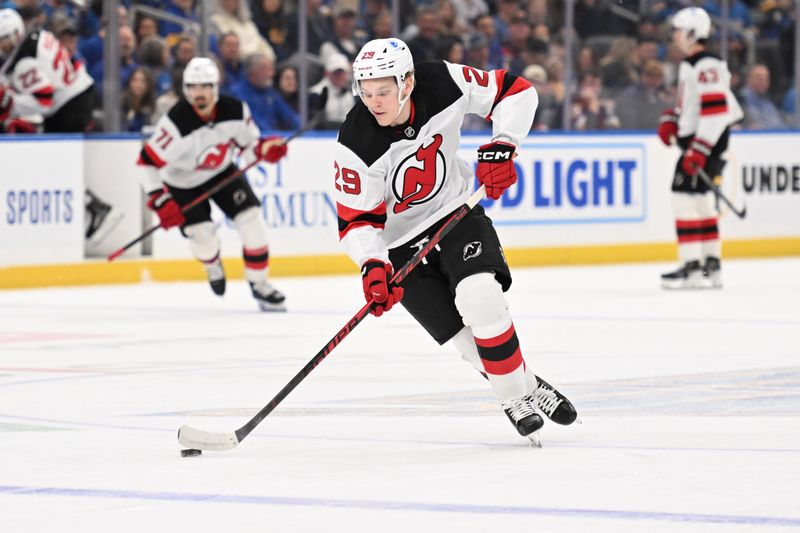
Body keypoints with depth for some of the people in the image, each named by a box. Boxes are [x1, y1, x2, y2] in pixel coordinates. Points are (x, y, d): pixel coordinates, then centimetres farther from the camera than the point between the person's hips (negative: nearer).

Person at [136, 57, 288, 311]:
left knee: (251, 219, -9)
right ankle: (213, 266, 28)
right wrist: (160, 202, -34)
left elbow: (248, 144, -3)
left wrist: (264, 148, -25)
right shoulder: (176, 122, -34)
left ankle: (259, 283, 9)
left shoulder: (236, 111, -20)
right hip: (183, 182, -3)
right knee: (202, 235, -11)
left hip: (222, 171, 3)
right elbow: (148, 162, -29)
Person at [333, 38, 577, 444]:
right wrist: (372, 267, -32)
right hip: (400, 242, -1)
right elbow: (356, 220, -17)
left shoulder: (445, 84, -21)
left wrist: (501, 146, -20)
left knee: (480, 297, -24)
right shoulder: (356, 146, -25)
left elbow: (515, 91, -8)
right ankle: (522, 394, 9)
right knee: (466, 334, -12)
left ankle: (517, 391, -6)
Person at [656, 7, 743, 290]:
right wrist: (671, 120, 12)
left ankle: (692, 269, -15)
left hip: (709, 139, -11)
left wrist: (698, 150, -28)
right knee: (700, 199, 14)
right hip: (694, 139, 11)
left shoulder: (707, 66, -17)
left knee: (686, 194, -14)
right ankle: (711, 266, 19)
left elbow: (715, 110, -25)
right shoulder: (689, 65, 16)